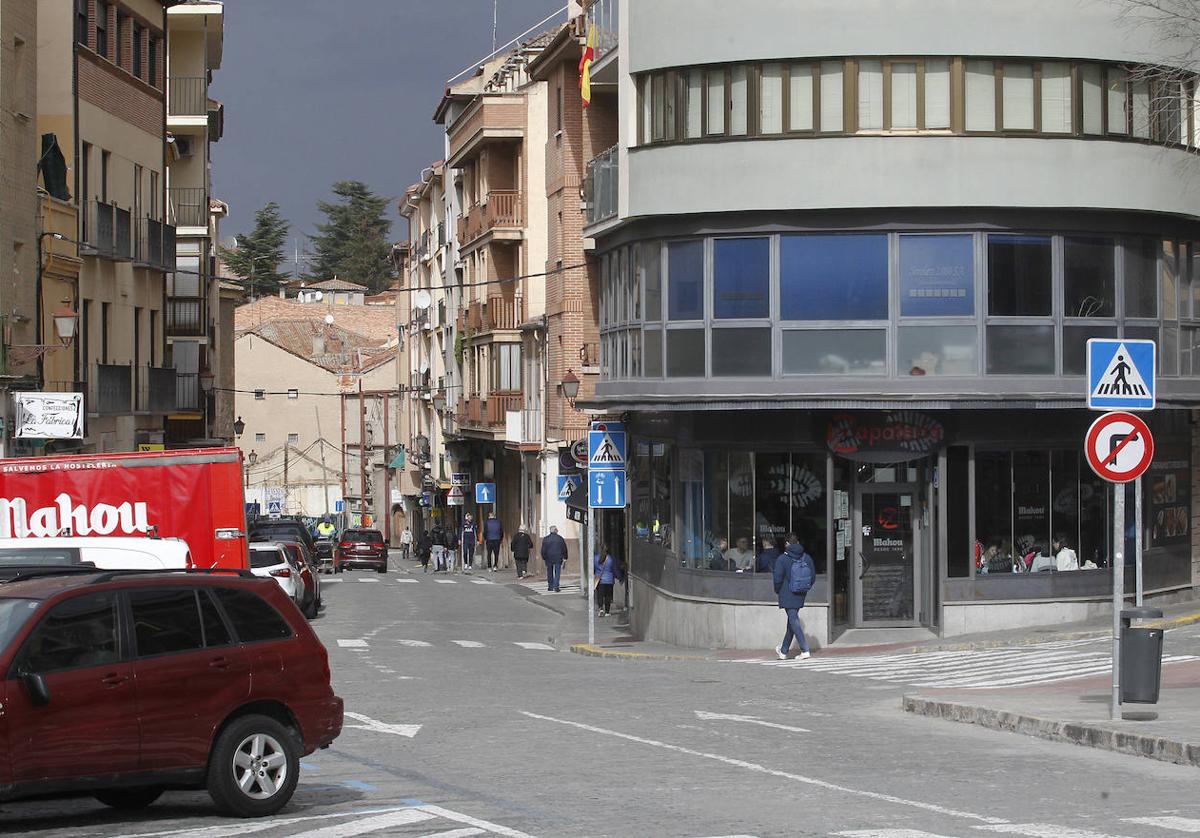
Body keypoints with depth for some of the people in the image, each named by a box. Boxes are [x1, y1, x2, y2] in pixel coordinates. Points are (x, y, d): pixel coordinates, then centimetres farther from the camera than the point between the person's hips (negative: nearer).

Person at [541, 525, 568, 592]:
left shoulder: (545, 539, -1)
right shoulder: (560, 538, -1)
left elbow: (543, 550, 0)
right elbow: (564, 549, 4)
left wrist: (543, 557, 9)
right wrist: (565, 557, 12)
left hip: (549, 558, 1)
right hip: (558, 558, -1)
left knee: (550, 573, 11)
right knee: (557, 573, 0)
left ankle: (550, 586, 13)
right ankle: (556, 586, -10)